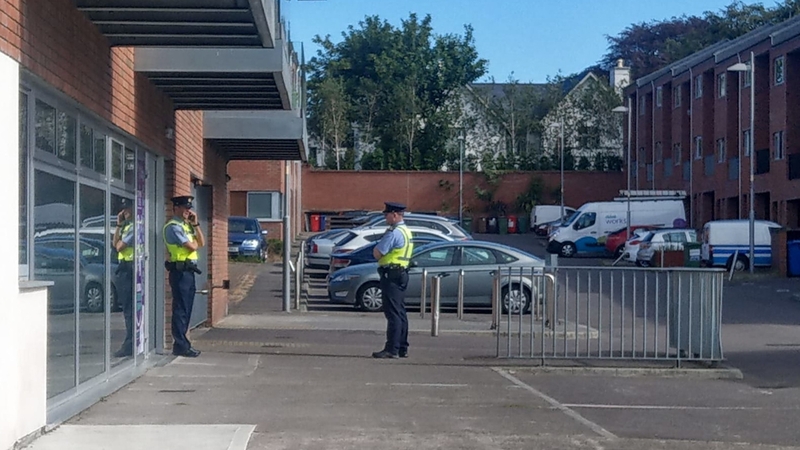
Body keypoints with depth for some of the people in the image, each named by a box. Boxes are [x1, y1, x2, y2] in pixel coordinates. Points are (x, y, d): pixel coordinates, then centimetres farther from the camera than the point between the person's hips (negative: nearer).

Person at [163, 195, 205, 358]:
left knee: (186, 309, 11)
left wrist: (195, 224, 5)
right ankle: (181, 346, -3)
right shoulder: (174, 226, -11)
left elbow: (202, 243, 13)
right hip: (180, 271, -9)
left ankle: (182, 343, 17)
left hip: (189, 271, 9)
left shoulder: (187, 225, 18)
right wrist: (194, 242, 6)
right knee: (181, 309, -6)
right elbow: (192, 246, -17)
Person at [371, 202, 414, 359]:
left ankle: (392, 349, -9)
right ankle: (402, 348, 17)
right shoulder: (406, 231, 16)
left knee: (393, 313, -9)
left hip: (391, 274, -10)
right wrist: (384, 256, 6)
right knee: (400, 313, 12)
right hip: (402, 273, 10)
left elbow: (377, 253, -15)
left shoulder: (394, 232, -16)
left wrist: (380, 256, 4)